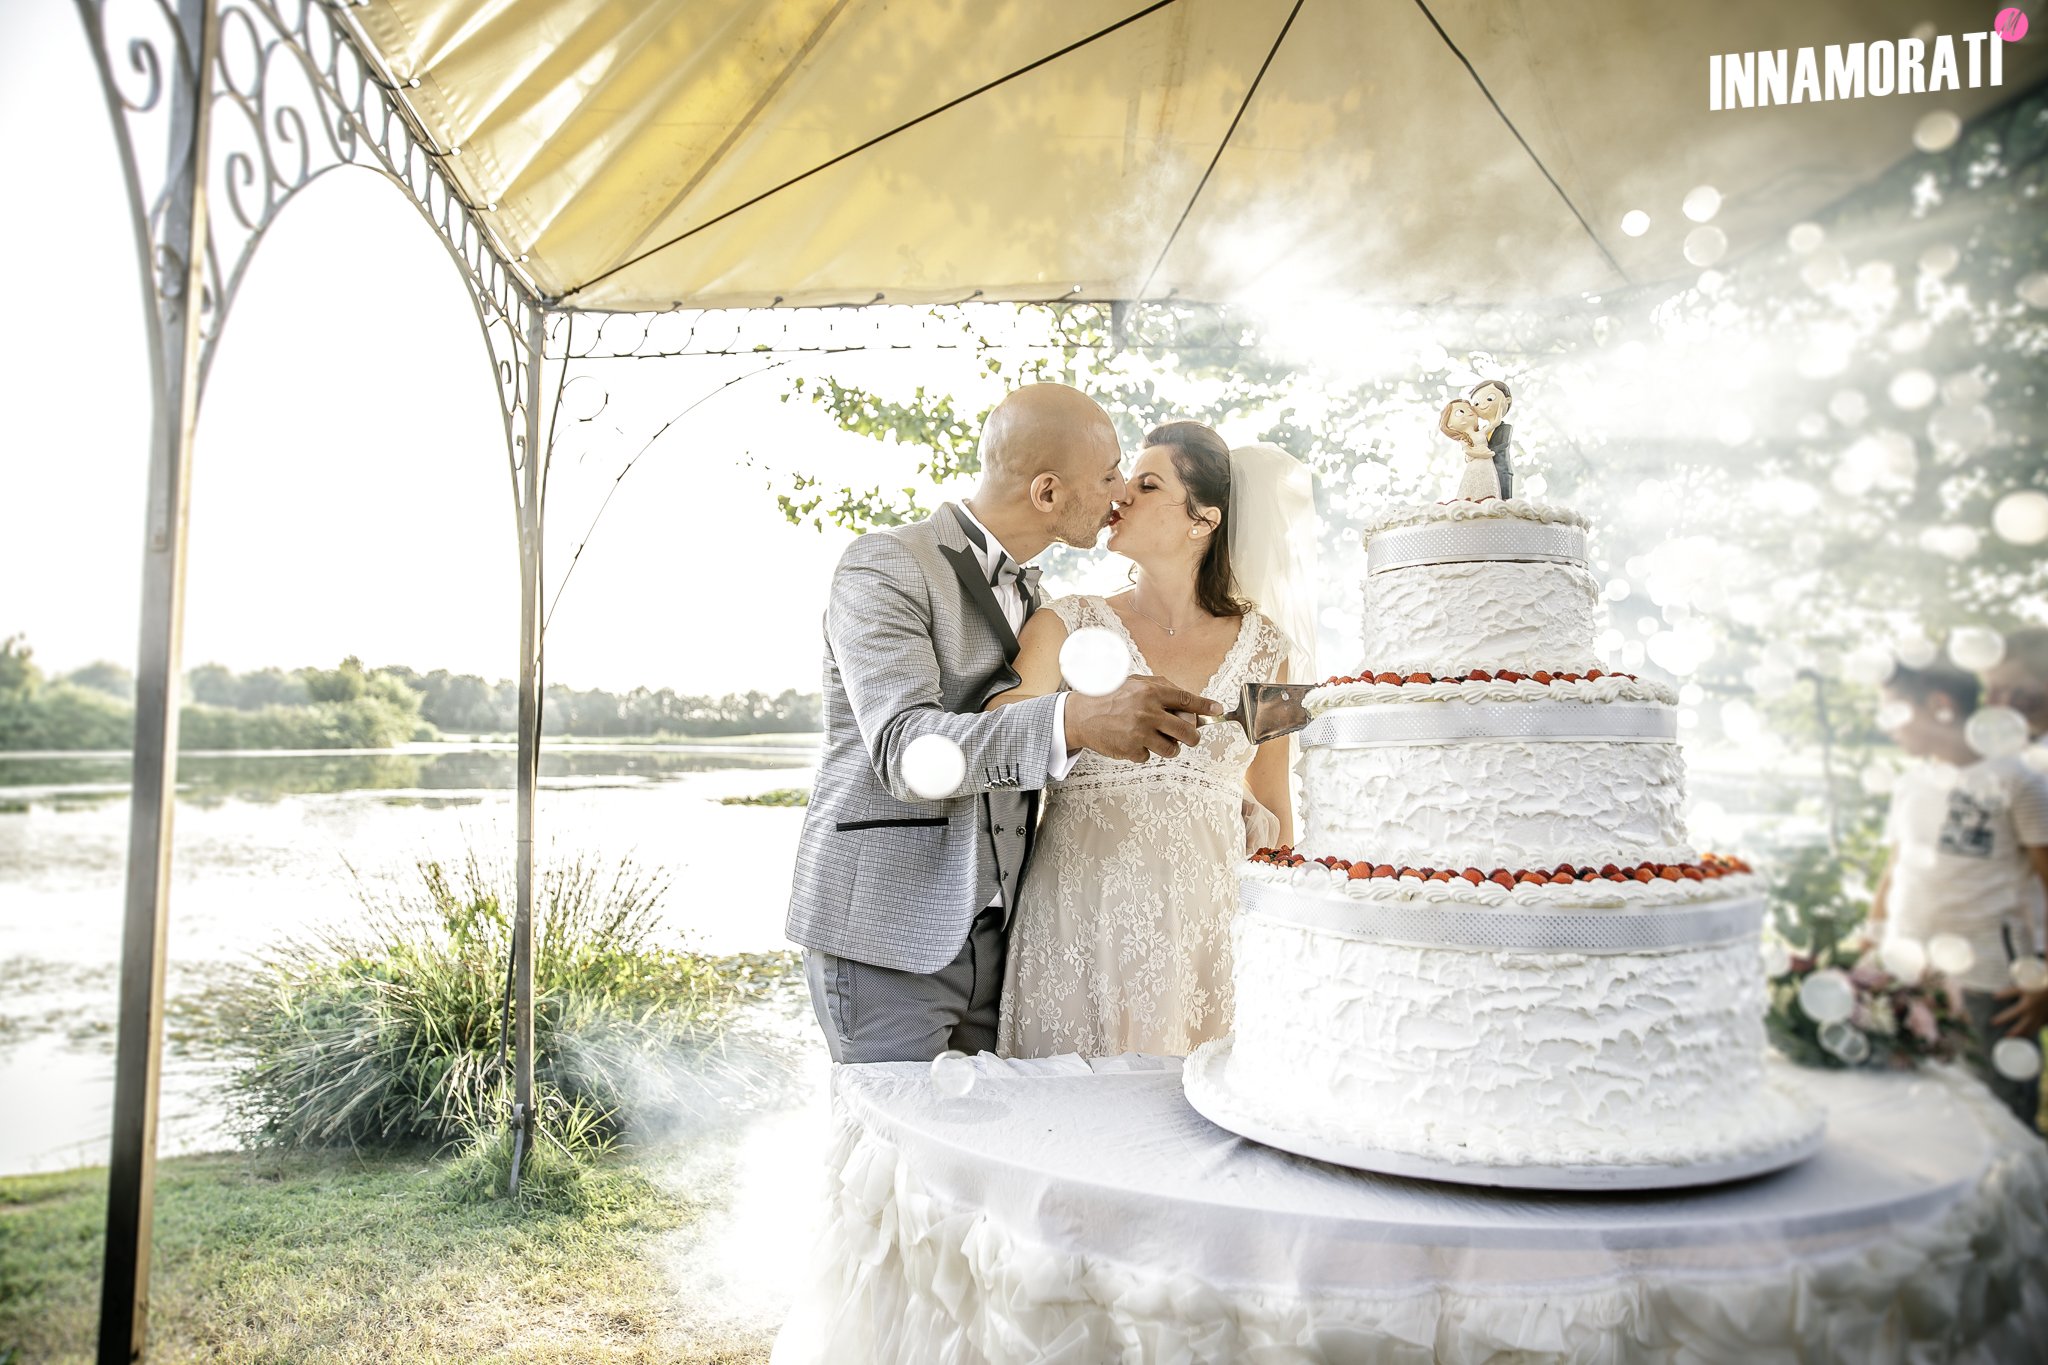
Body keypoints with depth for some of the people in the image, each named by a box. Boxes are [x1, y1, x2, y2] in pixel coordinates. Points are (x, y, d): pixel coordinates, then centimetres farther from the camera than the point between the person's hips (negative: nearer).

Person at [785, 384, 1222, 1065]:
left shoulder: (1026, 590, 14)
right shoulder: (884, 566, -12)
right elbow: (906, 751, -24)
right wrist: (1077, 721, -39)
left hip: (992, 932, 7)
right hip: (886, 932, -7)